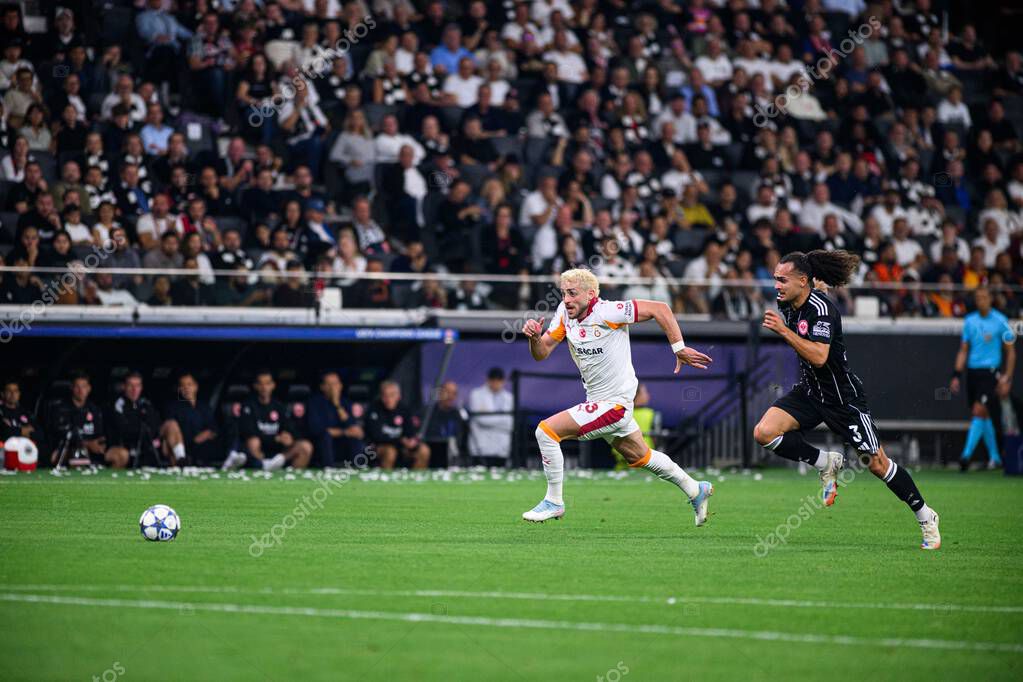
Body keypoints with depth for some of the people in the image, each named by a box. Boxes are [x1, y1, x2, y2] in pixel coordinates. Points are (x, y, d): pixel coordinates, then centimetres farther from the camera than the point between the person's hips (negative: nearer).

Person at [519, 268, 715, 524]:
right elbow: (541, 353, 1)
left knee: (546, 430, -16)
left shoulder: (607, 313, -23)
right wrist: (534, 336, -21)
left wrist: (679, 349, -18)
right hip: (599, 401, 9)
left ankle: (554, 501, -4)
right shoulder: (565, 312, -1)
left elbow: (659, 309, -20)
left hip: (614, 404, -9)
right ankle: (695, 490, 42)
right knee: (639, 457, 24)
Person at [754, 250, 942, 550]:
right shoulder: (787, 304, 1)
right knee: (764, 432, -16)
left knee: (877, 464, -1)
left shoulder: (821, 308, -24)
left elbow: (819, 357, -35)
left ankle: (925, 516, 18)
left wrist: (783, 331, -36)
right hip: (809, 391, 7)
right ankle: (826, 463, 3)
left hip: (843, 396, -7)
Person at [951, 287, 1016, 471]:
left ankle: (966, 455, -19)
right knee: (984, 416, 9)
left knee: (979, 411, -16)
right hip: (972, 372, 5)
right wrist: (956, 375, 5)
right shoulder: (969, 321, 10)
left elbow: (1010, 352, 0)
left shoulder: (1000, 321, -3)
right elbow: (963, 351, 14)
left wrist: (1007, 379, -7)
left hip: (990, 373, -5)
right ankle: (994, 457, 19)